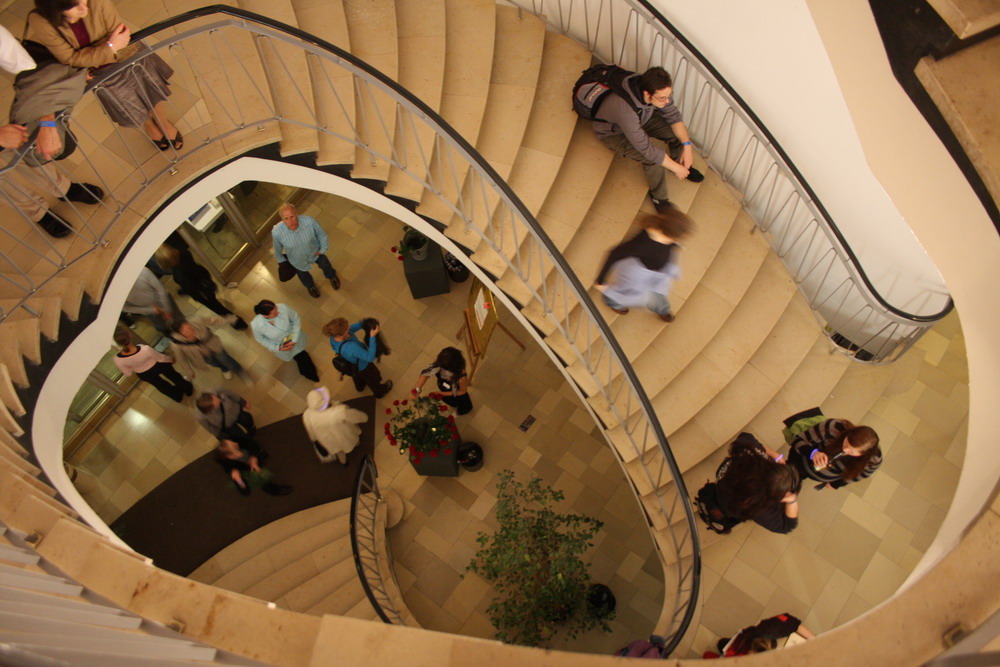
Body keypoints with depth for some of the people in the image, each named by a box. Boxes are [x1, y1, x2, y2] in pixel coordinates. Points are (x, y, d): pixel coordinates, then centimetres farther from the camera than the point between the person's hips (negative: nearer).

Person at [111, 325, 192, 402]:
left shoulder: (118, 360, -34)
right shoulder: (145, 349, -42)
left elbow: (128, 374, -14)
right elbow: (160, 358, -20)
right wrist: (170, 360, 2)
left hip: (145, 375, 2)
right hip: (157, 365, -2)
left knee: (160, 384, 35)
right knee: (173, 375, 32)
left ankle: (178, 396, 62)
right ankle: (188, 389, 61)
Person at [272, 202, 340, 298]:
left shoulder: (309, 221, -41)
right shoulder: (276, 232, -39)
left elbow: (322, 235, -18)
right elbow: (277, 248, -15)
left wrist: (323, 249, -6)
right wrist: (281, 260, 3)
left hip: (315, 252, 0)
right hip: (298, 260, 0)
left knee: (325, 265, 33)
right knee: (303, 276, 32)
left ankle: (332, 276, 71)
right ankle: (310, 285, 70)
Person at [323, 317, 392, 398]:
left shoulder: (333, 336, -29)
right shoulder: (351, 347, -51)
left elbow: (352, 329, -12)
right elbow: (370, 358, -42)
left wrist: (364, 322, -28)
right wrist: (372, 337, -45)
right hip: (363, 367, -5)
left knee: (357, 376, 40)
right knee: (373, 379, 30)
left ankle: (360, 386, 73)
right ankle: (380, 392, 62)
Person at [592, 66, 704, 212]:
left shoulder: (657, 89, -26)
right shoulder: (625, 109, -45)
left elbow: (673, 115, -9)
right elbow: (646, 148, -36)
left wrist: (687, 146, -19)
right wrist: (675, 168, -27)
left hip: (640, 118, 6)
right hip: (613, 133, -6)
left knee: (678, 132, -10)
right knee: (654, 159, -26)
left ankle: (682, 164, 22)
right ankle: (658, 197, 1)